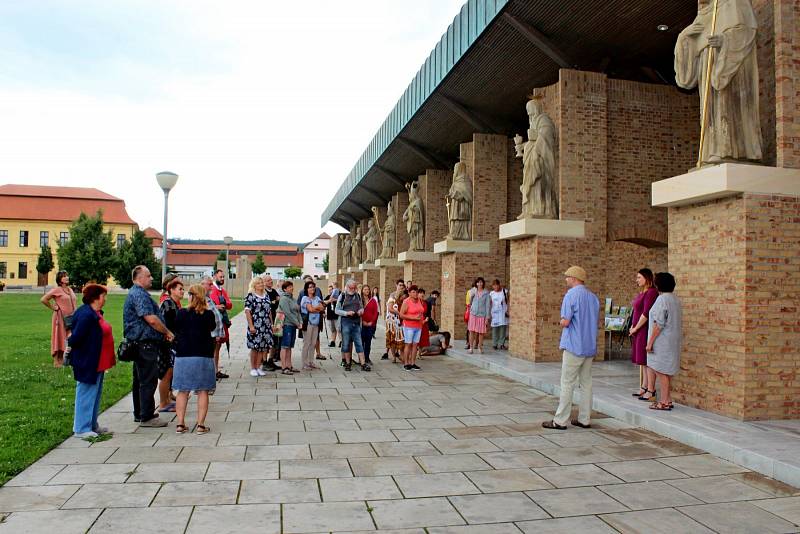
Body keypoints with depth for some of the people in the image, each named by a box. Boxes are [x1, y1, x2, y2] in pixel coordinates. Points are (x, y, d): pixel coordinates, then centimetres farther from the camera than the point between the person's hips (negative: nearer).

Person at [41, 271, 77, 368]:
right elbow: (43, 299, -14)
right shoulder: (57, 290, -9)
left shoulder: (70, 290, 13)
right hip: (60, 318, -7)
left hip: (70, 318, 7)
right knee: (59, 339, -2)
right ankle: (57, 362, 4)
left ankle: (64, 361, 17)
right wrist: (53, 308, -9)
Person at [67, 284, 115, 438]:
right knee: (86, 395, 0)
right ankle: (81, 429, 10)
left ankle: (92, 425, 28)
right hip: (87, 362, -10)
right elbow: (76, 336, -24)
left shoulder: (95, 313, 10)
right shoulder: (86, 315, -22)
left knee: (95, 394, 18)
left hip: (97, 363, 10)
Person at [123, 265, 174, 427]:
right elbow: (151, 319, -24)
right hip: (145, 343, -11)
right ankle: (146, 417, 0)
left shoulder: (135, 293, 18)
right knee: (148, 380, -6)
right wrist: (167, 332, -11)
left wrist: (164, 332, 19)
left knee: (140, 380, 17)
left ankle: (139, 414, 27)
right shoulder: (139, 294, -17)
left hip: (140, 343, 11)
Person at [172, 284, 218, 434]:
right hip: (203, 356, -1)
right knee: (202, 391, 6)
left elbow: (175, 329, 10)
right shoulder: (208, 314, -6)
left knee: (183, 391, 11)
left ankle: (180, 424, 13)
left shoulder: (181, 313, -4)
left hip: (183, 356, 1)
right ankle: (201, 425, 5)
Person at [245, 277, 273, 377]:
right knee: (254, 347, -1)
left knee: (263, 347, 5)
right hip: (255, 326, -6)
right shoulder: (250, 296, -4)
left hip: (266, 326, 6)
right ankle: (253, 368, 10)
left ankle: (258, 367, 15)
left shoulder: (266, 296, 15)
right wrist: (251, 326, -15)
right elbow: (247, 311, -9)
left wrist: (271, 324, 14)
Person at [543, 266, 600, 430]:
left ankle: (560, 421, 1)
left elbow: (565, 321, -18)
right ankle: (584, 419, 16)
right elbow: (594, 322, 17)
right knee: (586, 383, 12)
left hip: (574, 346, -7)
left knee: (567, 384, -3)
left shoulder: (571, 295, -12)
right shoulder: (594, 297, 11)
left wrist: (562, 322, 4)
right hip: (590, 346, 7)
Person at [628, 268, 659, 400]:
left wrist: (635, 328, -13)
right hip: (639, 331, 10)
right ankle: (644, 387, 19)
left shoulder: (651, 292, -14)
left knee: (648, 360, -5)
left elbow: (646, 313, -20)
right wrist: (633, 327, 9)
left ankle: (651, 391, -1)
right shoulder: (641, 292, 16)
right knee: (643, 361, 13)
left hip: (646, 330, -10)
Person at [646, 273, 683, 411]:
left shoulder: (662, 299, -17)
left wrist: (650, 342, -17)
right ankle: (668, 400, 21)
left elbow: (658, 324, -21)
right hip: (673, 341, 9)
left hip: (662, 341, -9)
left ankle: (664, 402, 1)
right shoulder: (676, 300, 12)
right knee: (668, 371, 15)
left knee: (661, 372, -3)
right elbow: (679, 321, 18)